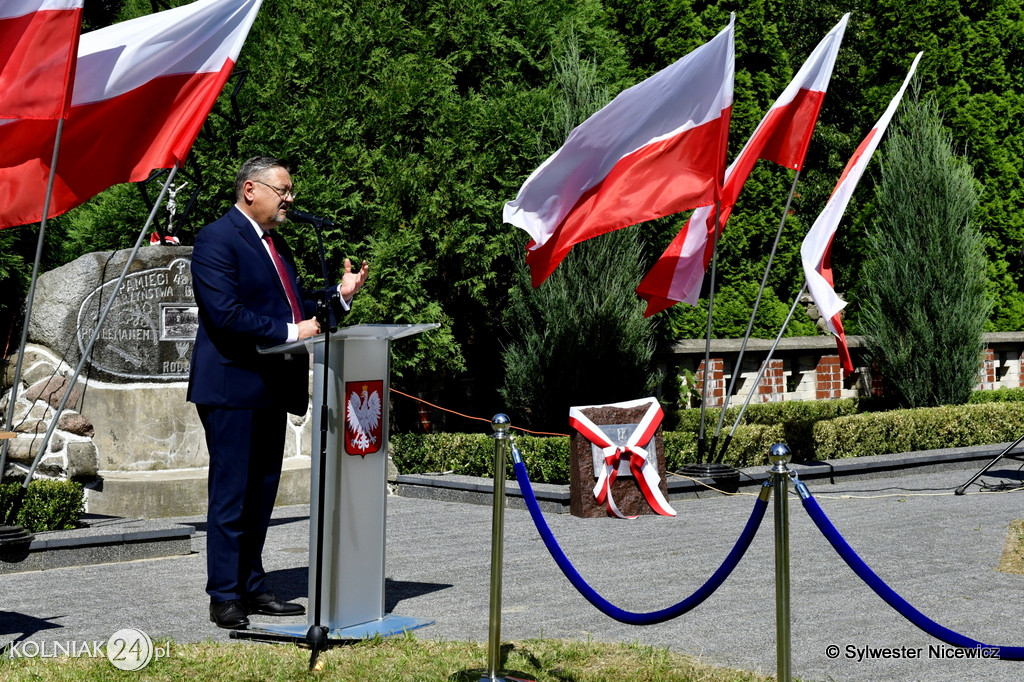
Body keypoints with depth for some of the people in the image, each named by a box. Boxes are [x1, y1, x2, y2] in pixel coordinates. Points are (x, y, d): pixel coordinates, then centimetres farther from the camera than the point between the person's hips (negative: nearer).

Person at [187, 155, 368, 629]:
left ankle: (251, 588, 20)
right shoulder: (217, 239, -10)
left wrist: (339, 294, 6)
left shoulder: (275, 243, 19)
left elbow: (293, 304, 21)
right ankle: (224, 597, 1)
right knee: (231, 493, -5)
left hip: (271, 389, 9)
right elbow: (226, 313, -20)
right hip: (233, 386, -9)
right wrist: (291, 332, -20)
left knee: (261, 492, 12)